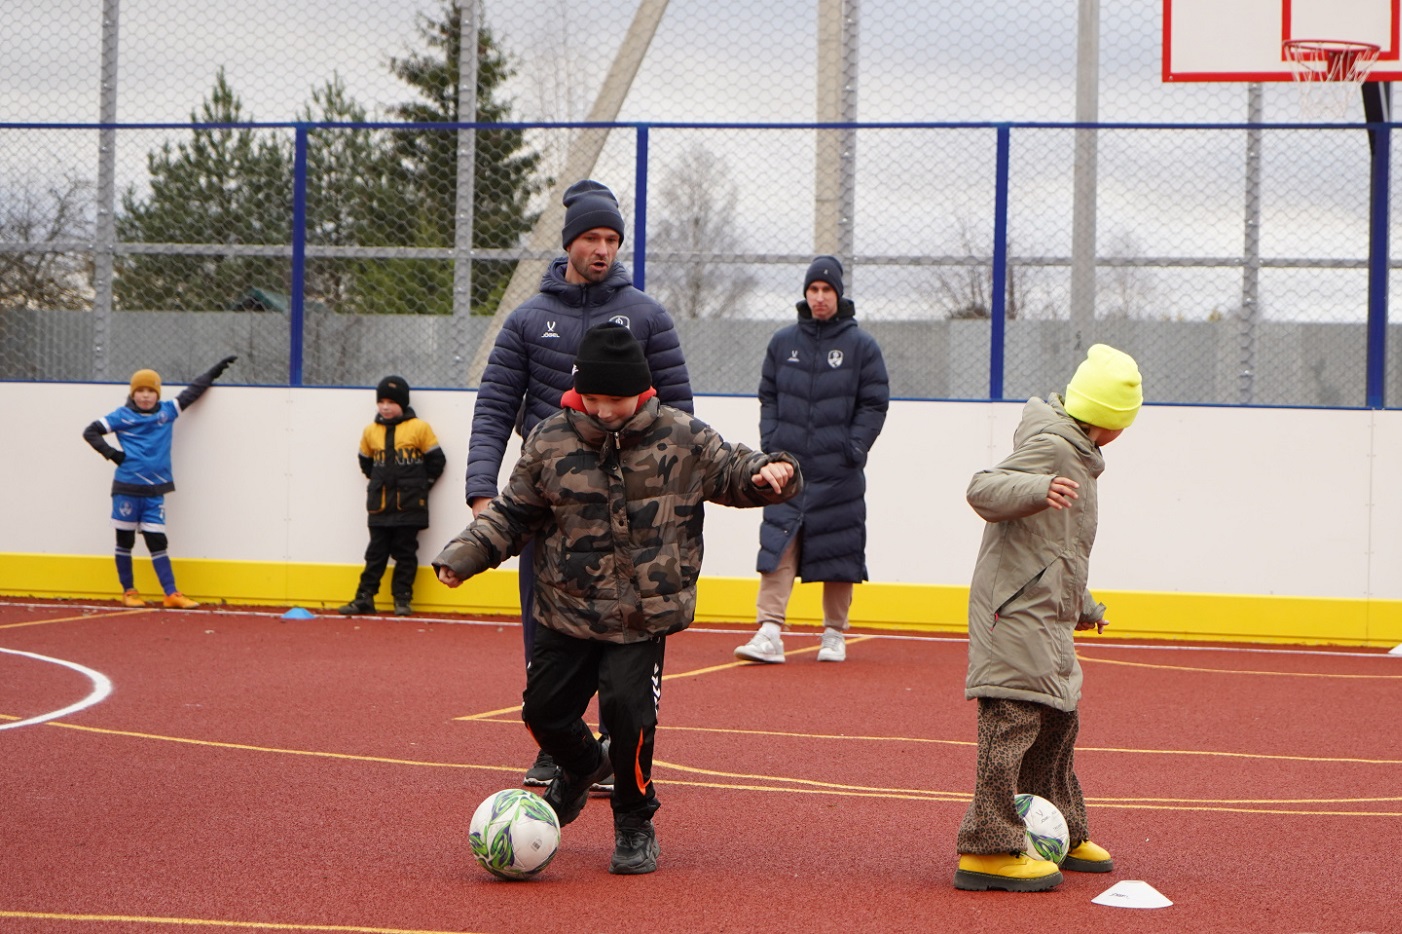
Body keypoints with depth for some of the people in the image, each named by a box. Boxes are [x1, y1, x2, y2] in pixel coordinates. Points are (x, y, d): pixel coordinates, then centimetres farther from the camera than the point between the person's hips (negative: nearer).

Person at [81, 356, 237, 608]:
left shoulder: (167, 412, 9)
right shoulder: (122, 416, 0)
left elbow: (192, 391, 18)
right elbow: (90, 432, 5)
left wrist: (214, 372, 22)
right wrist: (110, 453, -5)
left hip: (155, 490, 2)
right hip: (127, 488, -2)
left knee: (157, 541, 1)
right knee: (125, 540, 7)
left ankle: (171, 594, -1)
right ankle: (128, 591, 17)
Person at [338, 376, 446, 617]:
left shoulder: (419, 428, -4)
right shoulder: (370, 431, 7)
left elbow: (436, 460, 0)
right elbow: (365, 461, 21)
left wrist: (420, 486, 3)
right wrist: (379, 481, 13)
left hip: (409, 507, -3)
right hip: (379, 506, 3)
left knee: (405, 553, 3)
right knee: (376, 553, 6)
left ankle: (402, 598, 9)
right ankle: (364, 597, 9)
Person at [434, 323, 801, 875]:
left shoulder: (684, 439, -5)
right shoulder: (550, 441, -2)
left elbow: (733, 473, 6)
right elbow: (512, 513, 6)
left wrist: (770, 471, -17)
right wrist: (465, 553, -6)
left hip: (644, 618, -3)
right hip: (564, 612, 3)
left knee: (628, 714, -16)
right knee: (544, 711, 7)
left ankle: (635, 826, 8)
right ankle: (582, 767, 44)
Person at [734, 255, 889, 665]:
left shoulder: (861, 345, 2)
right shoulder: (783, 341, 9)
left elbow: (875, 404, 2)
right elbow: (768, 397, 14)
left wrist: (853, 448, -8)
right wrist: (770, 442, 2)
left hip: (838, 472, -2)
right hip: (786, 466, 2)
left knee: (838, 550, 4)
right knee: (777, 545, -8)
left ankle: (835, 634, 16)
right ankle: (770, 631, -11)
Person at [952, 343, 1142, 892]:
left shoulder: (1074, 452, 21)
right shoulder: (1049, 445, -12)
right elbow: (983, 490, -24)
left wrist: (1084, 606, 37)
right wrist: (1040, 489, -41)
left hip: (1048, 621, 11)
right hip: (1018, 614, -11)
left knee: (1058, 722, 17)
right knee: (1015, 721, -12)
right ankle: (988, 850, -13)